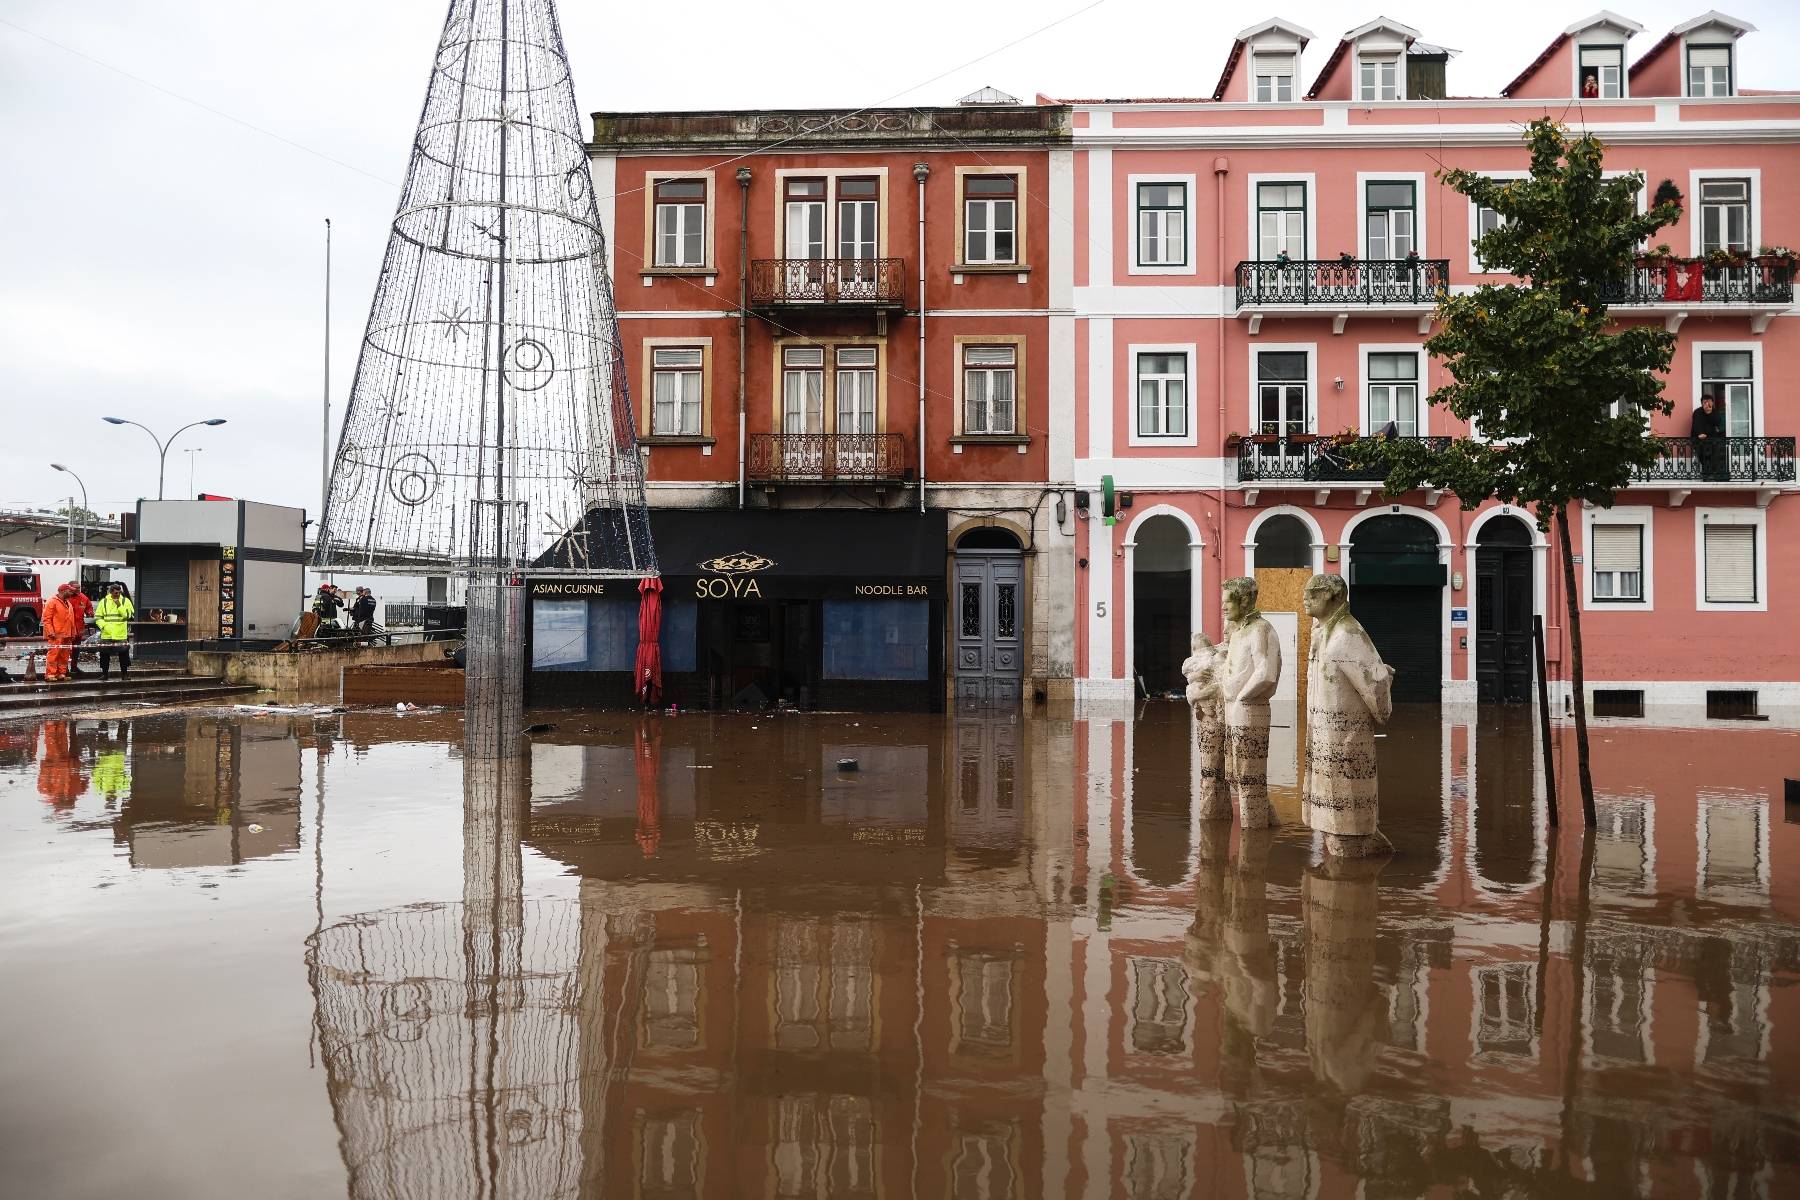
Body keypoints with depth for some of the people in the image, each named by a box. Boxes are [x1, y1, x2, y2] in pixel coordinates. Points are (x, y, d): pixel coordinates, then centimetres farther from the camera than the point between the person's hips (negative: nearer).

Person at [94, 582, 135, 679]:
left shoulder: (125, 601, 4)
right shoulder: (104, 601, 6)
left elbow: (129, 615, -7)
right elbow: (97, 617, 7)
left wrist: (119, 605, -13)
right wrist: (103, 625, -9)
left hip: (121, 635, -1)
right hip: (106, 635, 1)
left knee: (123, 654, 1)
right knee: (105, 654, 5)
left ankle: (125, 673, 9)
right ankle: (104, 673, 15)